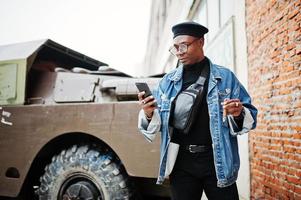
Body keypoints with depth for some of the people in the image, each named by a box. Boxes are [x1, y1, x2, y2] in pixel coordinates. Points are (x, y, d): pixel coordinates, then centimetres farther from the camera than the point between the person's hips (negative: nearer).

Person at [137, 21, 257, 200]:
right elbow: (157, 123, 7)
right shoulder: (168, 81, 8)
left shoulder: (225, 77, 3)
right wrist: (148, 114, -15)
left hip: (218, 161, -1)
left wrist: (239, 113, -18)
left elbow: (250, 115, 4)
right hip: (181, 162, 2)